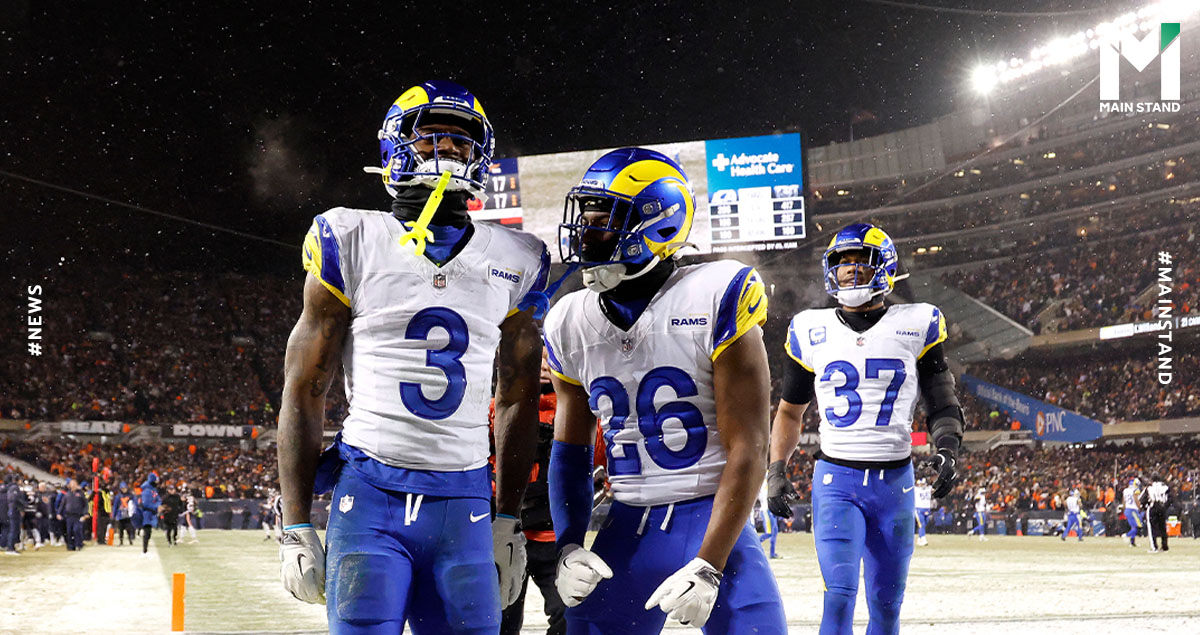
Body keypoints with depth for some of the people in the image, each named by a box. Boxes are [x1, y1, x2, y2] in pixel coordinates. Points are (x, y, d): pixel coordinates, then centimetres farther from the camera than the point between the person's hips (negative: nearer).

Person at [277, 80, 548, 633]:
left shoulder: (514, 261, 9)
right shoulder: (351, 242, 1)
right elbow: (303, 391, 3)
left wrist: (508, 524, 16)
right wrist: (295, 528, 0)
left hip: (463, 506, 2)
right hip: (369, 495, -2)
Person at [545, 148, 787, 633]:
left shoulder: (715, 300, -11)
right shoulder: (571, 323, 6)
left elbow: (747, 452, -12)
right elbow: (570, 448, 16)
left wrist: (707, 567, -17)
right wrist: (567, 547, 1)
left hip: (712, 525, -4)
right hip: (626, 532, 4)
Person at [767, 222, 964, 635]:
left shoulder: (915, 326, 2)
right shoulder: (812, 332, 6)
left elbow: (942, 403, 6)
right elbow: (790, 411, 16)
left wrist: (947, 448, -13)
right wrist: (776, 470, 6)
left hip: (894, 481, 1)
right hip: (836, 480, -1)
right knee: (840, 594, -15)